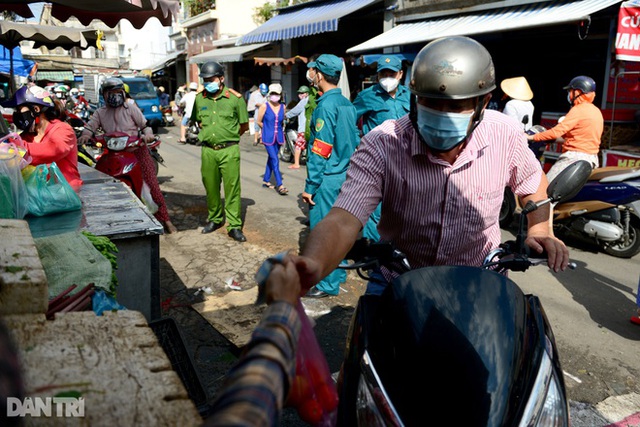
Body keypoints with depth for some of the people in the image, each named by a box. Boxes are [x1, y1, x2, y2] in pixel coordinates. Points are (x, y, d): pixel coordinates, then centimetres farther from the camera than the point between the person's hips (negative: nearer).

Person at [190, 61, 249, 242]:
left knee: (232, 188, -3)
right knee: (210, 187, 11)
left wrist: (229, 137, 8)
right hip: (208, 150, 4)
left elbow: (244, 125, 3)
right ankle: (215, 219, 30)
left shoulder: (235, 98, -5)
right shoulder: (199, 99, 6)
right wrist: (209, 134, 12)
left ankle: (234, 226, 3)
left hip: (229, 150, -3)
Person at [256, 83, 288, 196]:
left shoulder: (282, 107, 3)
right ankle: (279, 185, -11)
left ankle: (266, 180, 27)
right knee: (275, 160, -9)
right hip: (268, 137, -4)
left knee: (271, 159, 13)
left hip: (278, 137, 4)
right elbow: (259, 122, 2)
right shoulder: (264, 106, -7)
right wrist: (268, 129, 10)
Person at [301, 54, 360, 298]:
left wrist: (310, 186, -15)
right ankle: (338, 273, 31)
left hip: (327, 179, -9)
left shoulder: (326, 106, -17)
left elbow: (320, 151, -19)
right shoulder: (347, 104, 10)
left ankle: (328, 284, 9)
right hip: (345, 176, 9)